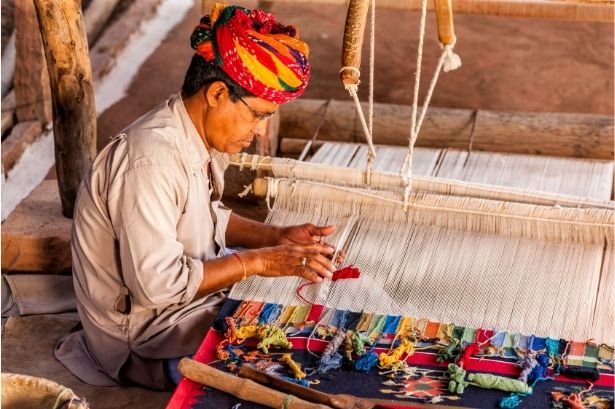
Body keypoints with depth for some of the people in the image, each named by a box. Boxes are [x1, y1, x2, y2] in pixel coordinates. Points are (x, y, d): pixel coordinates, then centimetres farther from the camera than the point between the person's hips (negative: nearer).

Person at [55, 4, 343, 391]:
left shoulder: (202, 134, -3)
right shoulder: (151, 161, -32)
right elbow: (157, 283, -31)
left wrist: (277, 236, -3)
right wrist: (258, 261, -24)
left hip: (192, 284, 9)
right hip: (142, 327, -9)